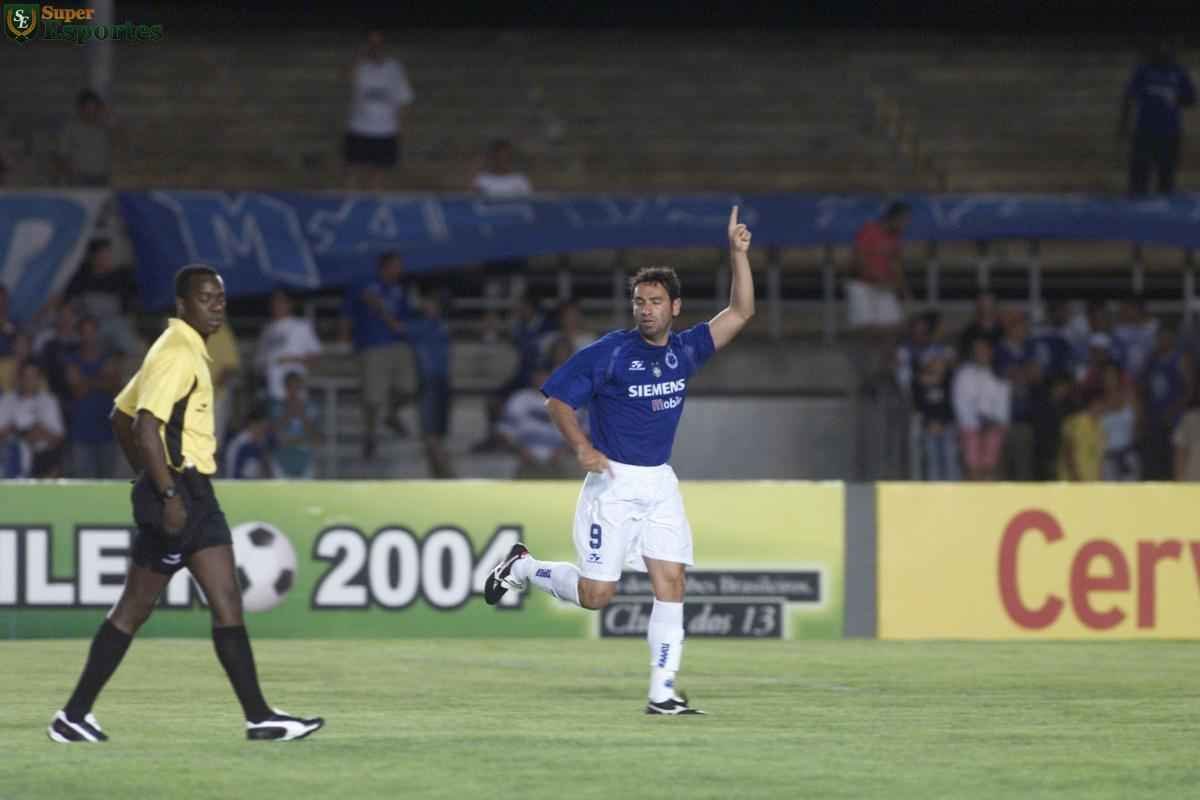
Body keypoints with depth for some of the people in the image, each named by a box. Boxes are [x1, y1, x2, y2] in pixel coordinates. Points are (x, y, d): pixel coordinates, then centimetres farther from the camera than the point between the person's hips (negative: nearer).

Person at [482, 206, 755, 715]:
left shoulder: (685, 350, 5)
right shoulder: (608, 352, -8)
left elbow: (741, 312, 3)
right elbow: (558, 397, -5)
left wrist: (738, 253, -7)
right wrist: (583, 448, -17)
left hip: (660, 483, 5)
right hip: (613, 482, -5)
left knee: (670, 583, -5)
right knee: (596, 594, -4)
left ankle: (663, 692, -3)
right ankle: (522, 567, 22)